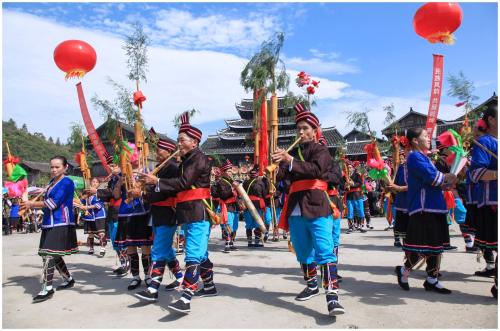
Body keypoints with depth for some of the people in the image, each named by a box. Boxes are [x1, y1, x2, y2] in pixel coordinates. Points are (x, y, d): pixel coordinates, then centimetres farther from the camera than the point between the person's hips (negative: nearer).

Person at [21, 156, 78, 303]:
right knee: (53, 255, 14)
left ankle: (47, 289, -4)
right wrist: (30, 205, 1)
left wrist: (32, 204, -9)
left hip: (61, 224, -9)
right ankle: (68, 279, 30)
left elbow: (54, 203, -15)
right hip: (49, 223, 9)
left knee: (49, 255, -11)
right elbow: (47, 201, 17)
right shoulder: (52, 182, 17)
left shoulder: (67, 182, -9)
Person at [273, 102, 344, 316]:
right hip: (296, 210, 6)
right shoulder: (293, 152, 15)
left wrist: (290, 160, -32)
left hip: (317, 208, -5)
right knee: (303, 252, 15)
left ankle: (332, 296, -12)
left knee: (324, 251, -12)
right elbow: (282, 175, 1)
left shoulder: (321, 150, 0)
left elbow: (316, 170, -21)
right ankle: (312, 286, 33)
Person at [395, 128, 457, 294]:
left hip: (434, 207, 10)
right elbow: (432, 176, -21)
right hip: (423, 208, -10)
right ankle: (404, 271, 14)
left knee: (437, 246, 11)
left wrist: (445, 184, 1)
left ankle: (432, 280, 20)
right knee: (424, 247, -6)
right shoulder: (415, 157, -11)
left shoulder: (424, 157, 19)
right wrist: (450, 177, -3)